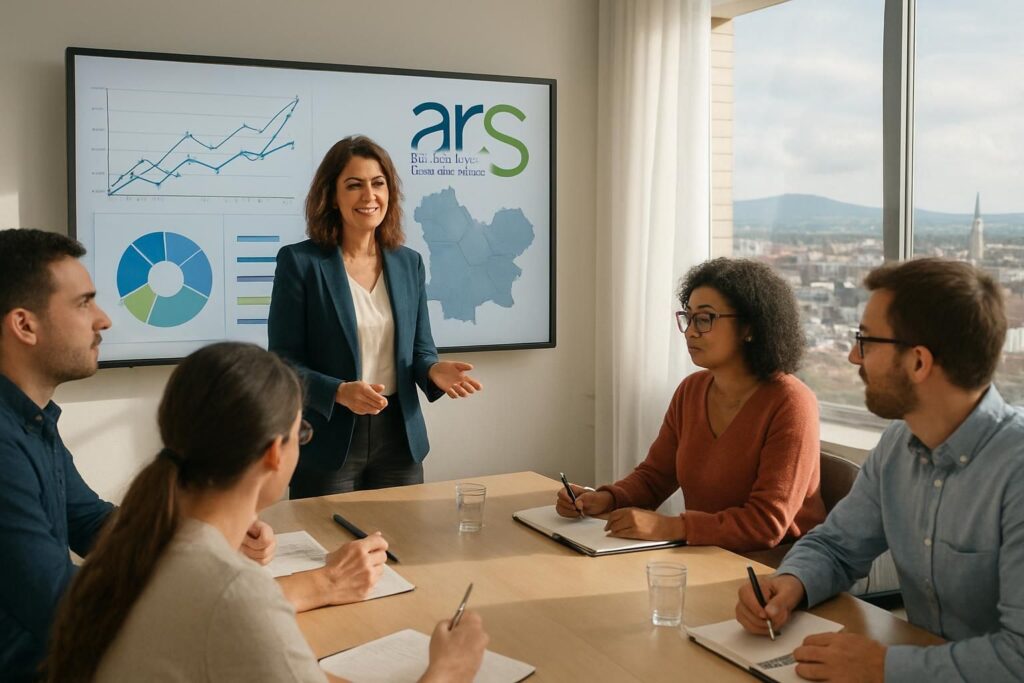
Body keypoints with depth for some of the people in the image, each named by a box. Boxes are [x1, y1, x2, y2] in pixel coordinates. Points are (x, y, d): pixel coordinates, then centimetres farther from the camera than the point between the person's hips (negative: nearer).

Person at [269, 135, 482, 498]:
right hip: (328, 443, -4)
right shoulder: (299, 261, -7)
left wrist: (434, 371, -12)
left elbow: (419, 349, 11)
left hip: (399, 439, 4)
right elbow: (282, 362, -9)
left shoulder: (408, 263, 6)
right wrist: (339, 392, -25)